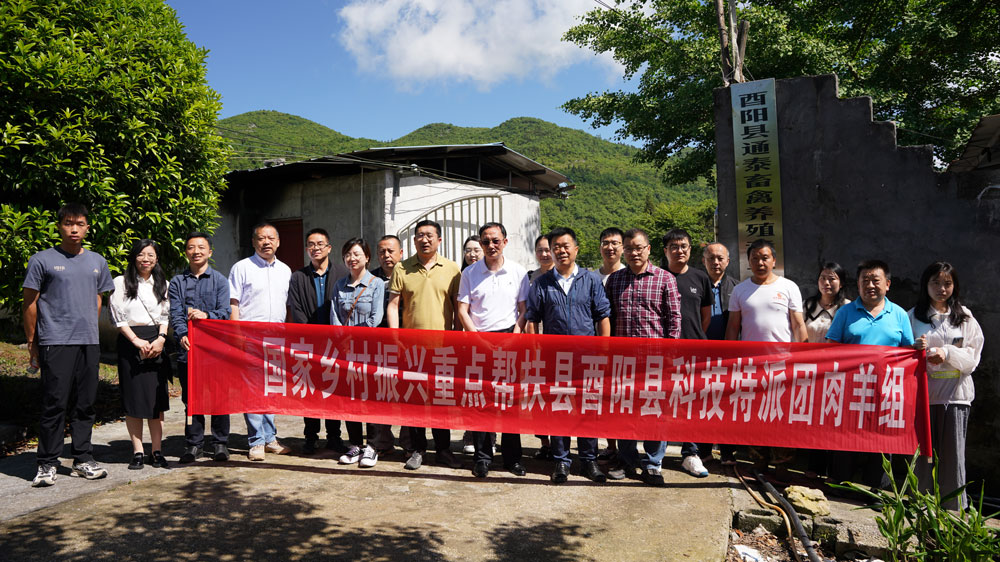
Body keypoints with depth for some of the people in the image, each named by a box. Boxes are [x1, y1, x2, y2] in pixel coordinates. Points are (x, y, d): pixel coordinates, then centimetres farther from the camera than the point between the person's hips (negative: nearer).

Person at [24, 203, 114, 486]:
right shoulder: (42, 260, 1)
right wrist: (32, 343, -1)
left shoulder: (97, 262, 14)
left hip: (89, 343, 4)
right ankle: (47, 464, 7)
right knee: (54, 404, -4)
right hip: (55, 343, -4)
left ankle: (83, 459, 18)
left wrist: (90, 331, 14)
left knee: (86, 403, 8)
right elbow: (29, 304, 2)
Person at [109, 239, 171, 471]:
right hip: (130, 343, -2)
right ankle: (137, 451, 7)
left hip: (157, 342, 2)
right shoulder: (121, 283, 5)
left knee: (157, 398, 0)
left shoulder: (162, 284, 14)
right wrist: (136, 340, -10)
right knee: (133, 398, 0)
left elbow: (165, 315, 10)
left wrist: (160, 339, -6)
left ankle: (156, 450, 6)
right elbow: (118, 317, -1)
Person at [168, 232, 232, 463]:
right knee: (190, 399, 6)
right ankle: (193, 444, 18)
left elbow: (224, 312, -2)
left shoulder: (219, 280, 8)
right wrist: (182, 335, -18)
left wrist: (206, 315, -22)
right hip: (187, 348, 1)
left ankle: (220, 444, 14)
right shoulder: (177, 282, 11)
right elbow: (175, 314, 0)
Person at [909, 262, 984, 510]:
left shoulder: (964, 318, 9)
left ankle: (954, 511, 9)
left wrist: (947, 353, -15)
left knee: (953, 454, 0)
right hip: (922, 392, 0)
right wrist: (915, 349, -14)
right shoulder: (913, 316, 8)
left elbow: (972, 358, 3)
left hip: (955, 394, 0)